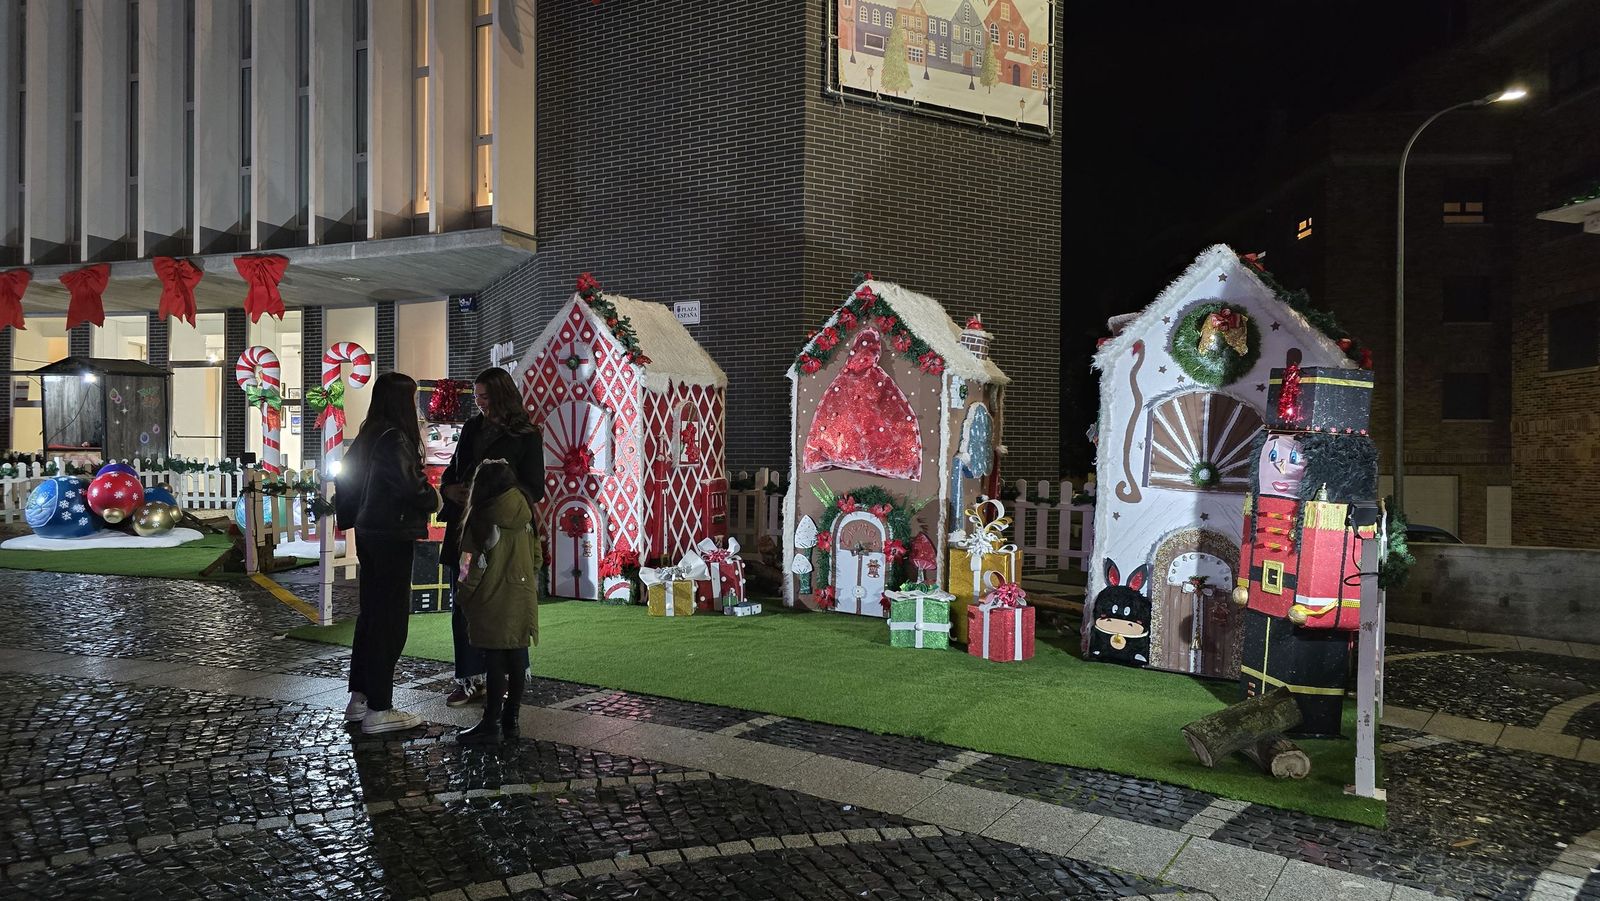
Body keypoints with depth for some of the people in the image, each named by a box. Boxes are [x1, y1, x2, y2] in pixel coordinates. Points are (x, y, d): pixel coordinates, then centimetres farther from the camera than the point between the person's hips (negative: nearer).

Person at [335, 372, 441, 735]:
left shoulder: (367, 436, 10)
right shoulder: (393, 438, -18)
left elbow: (347, 479, 18)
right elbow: (410, 488, -22)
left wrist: (348, 516, 26)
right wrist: (434, 500, -3)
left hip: (369, 535, 9)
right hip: (392, 537, -9)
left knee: (370, 615, 16)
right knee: (390, 620, -3)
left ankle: (359, 698, 25)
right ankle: (378, 710, 1)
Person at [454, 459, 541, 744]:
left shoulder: (482, 517, -8)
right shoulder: (527, 514, 6)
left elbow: (475, 566, -9)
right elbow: (537, 557, 9)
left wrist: (462, 597, 1)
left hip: (493, 600, -5)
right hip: (523, 599, 5)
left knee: (495, 661, -1)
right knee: (517, 658, 8)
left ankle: (491, 723, 5)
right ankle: (511, 720, 14)